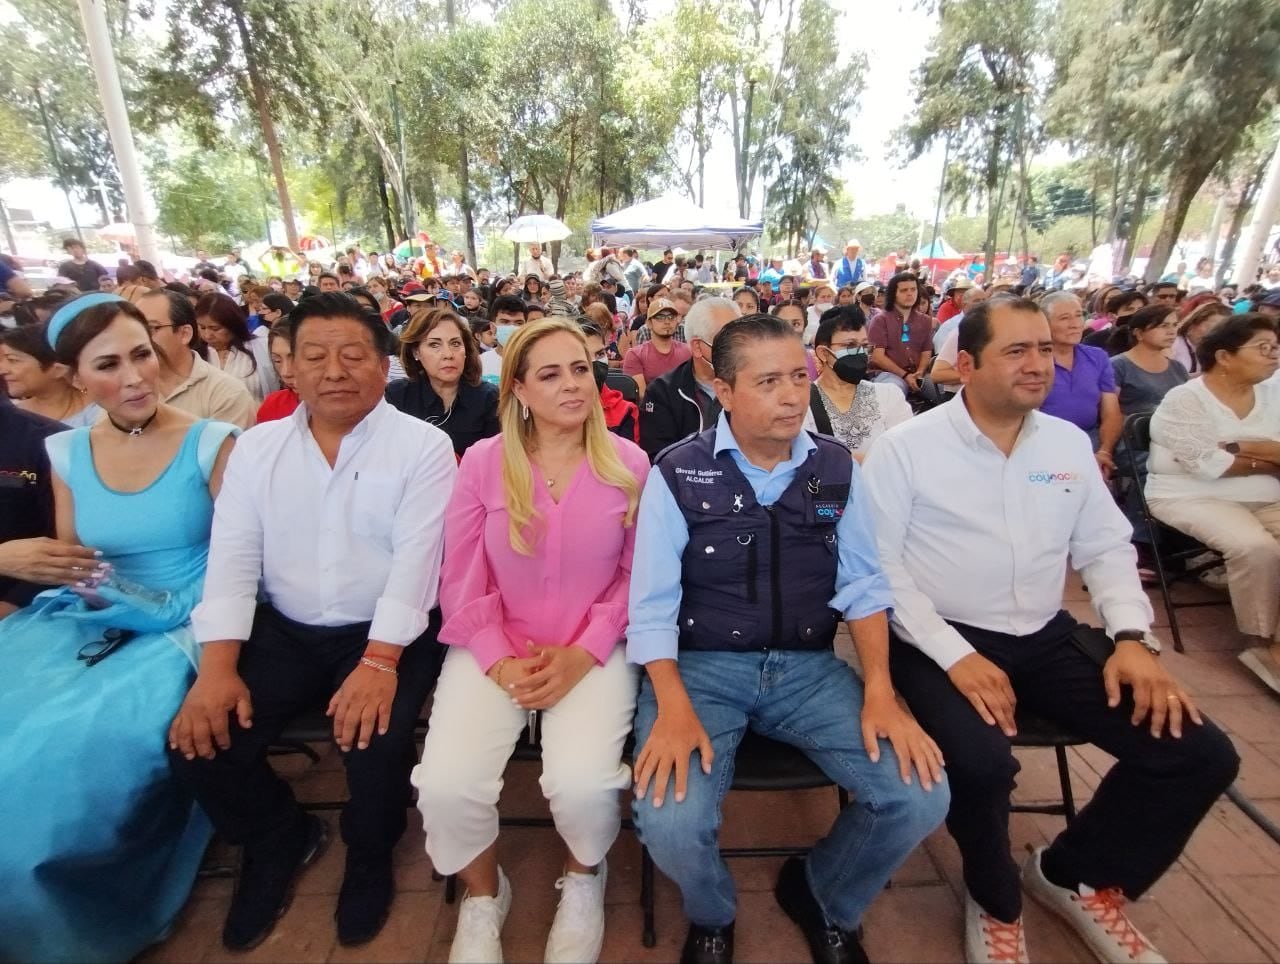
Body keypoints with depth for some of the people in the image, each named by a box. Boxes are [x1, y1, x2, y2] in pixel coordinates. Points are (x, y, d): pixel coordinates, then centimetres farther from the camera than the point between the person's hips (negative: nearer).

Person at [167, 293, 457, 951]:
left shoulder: (423, 446, -8)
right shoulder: (258, 447, 6)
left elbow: (415, 559, -16)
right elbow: (232, 558, 0)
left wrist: (379, 662, -25)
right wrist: (217, 667, -11)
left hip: (387, 634, -4)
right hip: (284, 631, 5)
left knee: (376, 744, -23)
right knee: (198, 742, -9)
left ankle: (369, 852, 16)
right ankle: (281, 839, 25)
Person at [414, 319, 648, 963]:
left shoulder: (629, 464, -2)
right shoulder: (482, 461, -2)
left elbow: (637, 578, 0)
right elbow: (462, 581, 1)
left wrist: (582, 655, -11)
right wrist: (501, 662, -10)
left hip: (594, 653, 0)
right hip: (496, 649, 1)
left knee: (583, 785, -23)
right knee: (446, 787, -18)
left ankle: (583, 879, 19)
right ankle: (483, 895, 20)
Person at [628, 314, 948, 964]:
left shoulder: (837, 469, 3)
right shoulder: (677, 474, -8)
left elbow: (863, 586, 4)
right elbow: (653, 605, -9)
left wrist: (879, 690, -9)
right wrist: (674, 707, -22)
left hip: (809, 668, 4)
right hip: (701, 665, -2)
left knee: (920, 799, -13)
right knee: (670, 825, -24)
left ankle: (824, 898, 22)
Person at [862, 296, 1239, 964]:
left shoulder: (1069, 443, 8)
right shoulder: (906, 448, -10)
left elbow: (1106, 548, 13)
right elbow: (878, 566, -12)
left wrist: (1134, 639, -3)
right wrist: (954, 655, -20)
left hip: (1048, 637, 6)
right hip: (941, 640, -5)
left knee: (1201, 754, -5)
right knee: (980, 761, -31)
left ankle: (1075, 875, 23)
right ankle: (995, 900, 8)